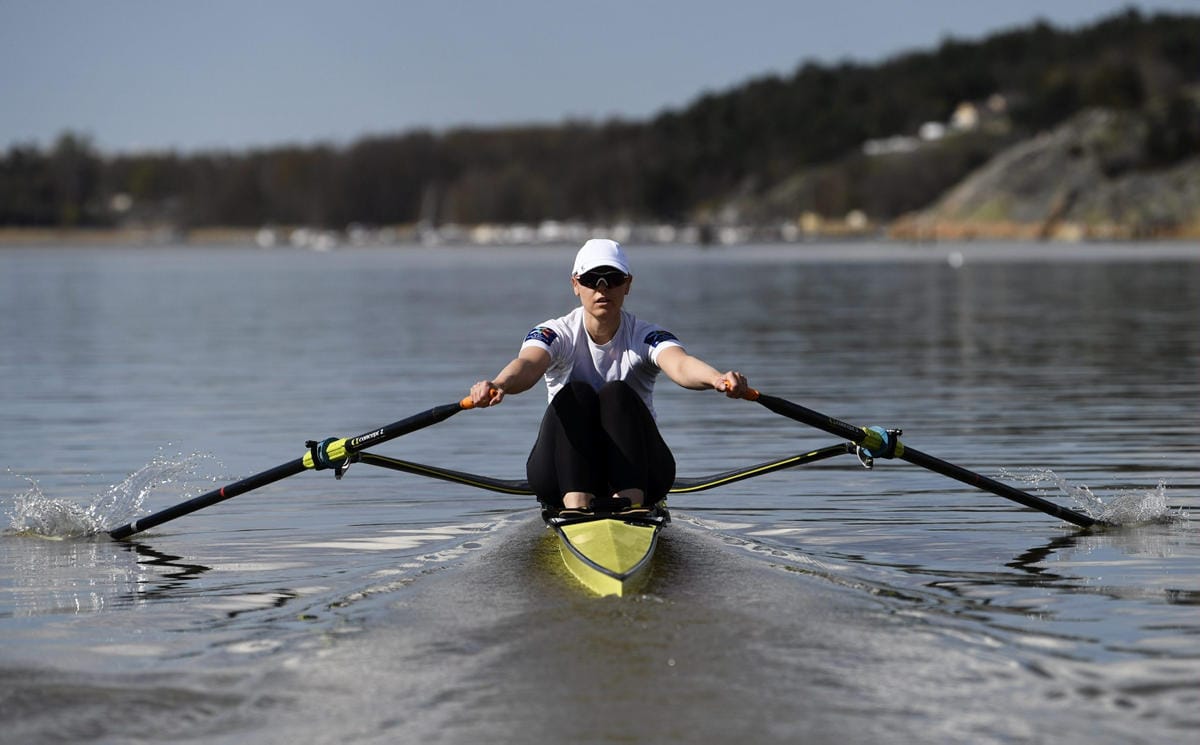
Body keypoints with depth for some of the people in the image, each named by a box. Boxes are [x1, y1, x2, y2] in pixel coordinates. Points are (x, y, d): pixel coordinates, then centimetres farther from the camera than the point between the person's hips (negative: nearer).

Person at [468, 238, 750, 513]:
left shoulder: (645, 337, -3)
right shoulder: (556, 334, -2)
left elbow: (680, 364, -26)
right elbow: (528, 364, -25)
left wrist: (717, 379, -51)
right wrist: (498, 385, -50)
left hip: (634, 474, 0)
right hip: (564, 475, 0)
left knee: (617, 394, -26)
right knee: (576, 393, -26)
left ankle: (629, 502, -49)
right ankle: (577, 505, -47)